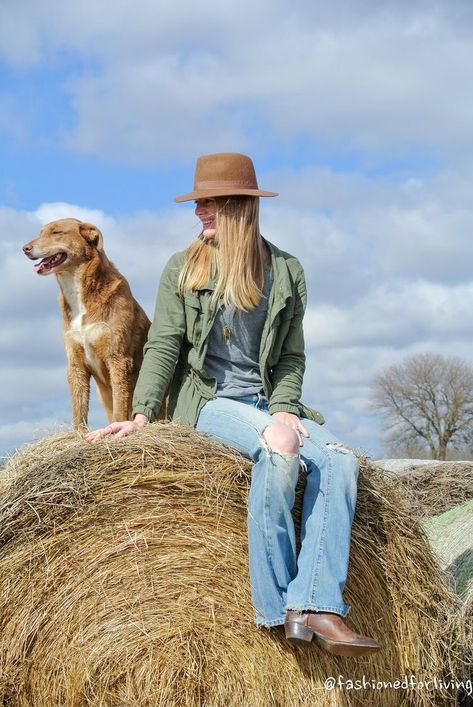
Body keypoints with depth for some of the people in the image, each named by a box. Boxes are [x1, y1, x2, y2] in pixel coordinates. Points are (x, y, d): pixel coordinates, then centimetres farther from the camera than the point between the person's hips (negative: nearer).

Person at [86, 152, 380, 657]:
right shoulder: (183, 268, 3)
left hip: (268, 403, 4)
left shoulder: (287, 271, 8)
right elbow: (164, 345, -2)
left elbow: (292, 356, 8)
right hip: (207, 401, -3)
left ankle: (317, 610, -32)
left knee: (338, 459, -23)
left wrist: (284, 408, -9)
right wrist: (142, 414, -14)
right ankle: (274, 608, -27)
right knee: (278, 448, -33)